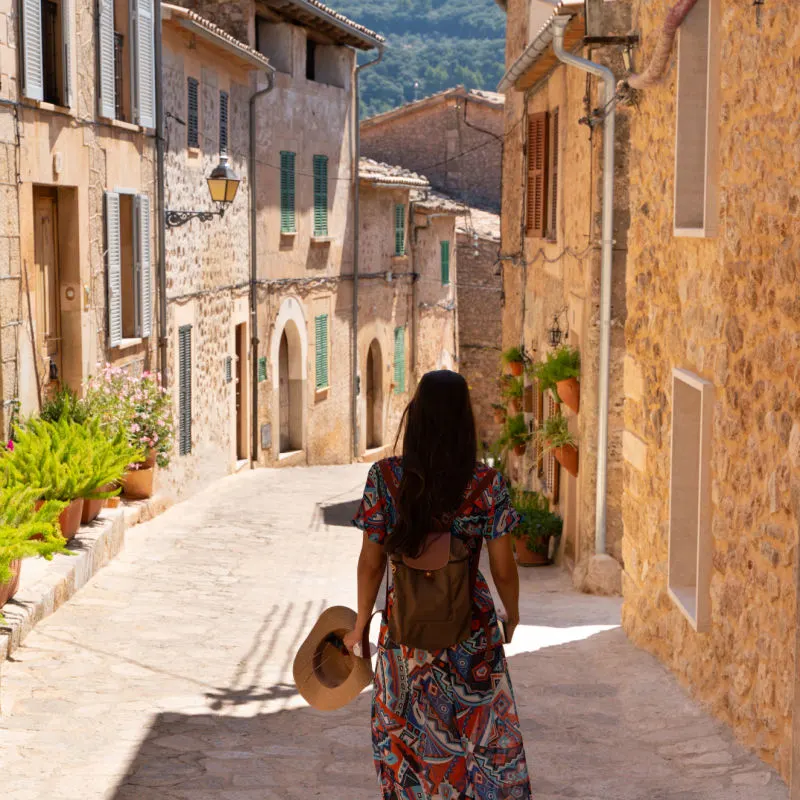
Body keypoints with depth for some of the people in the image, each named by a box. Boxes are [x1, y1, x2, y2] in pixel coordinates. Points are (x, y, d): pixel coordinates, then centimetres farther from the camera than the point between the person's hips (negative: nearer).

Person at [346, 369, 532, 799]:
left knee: (406, 738, 20)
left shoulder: (385, 477, -13)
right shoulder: (486, 484, -14)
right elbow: (503, 570, -7)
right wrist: (513, 614, 13)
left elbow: (371, 562, -8)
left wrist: (360, 625, 6)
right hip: (473, 634, 0)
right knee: (482, 737, 16)